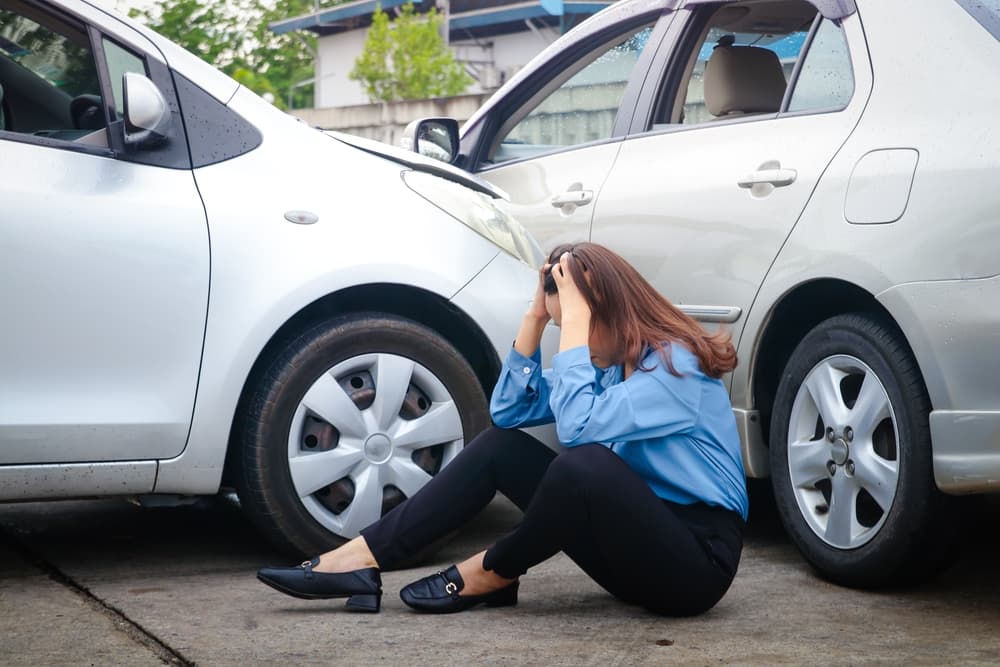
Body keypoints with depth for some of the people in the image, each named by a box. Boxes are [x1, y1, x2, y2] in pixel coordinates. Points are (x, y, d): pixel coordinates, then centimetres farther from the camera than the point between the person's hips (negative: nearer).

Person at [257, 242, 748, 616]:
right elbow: (509, 410, 7)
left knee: (584, 464, -34)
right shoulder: (608, 362, 9)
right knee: (497, 446, 0)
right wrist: (536, 314, 0)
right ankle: (360, 562, -10)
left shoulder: (677, 364, -18)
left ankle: (488, 575, -8)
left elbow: (578, 426, -30)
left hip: (696, 560, -8)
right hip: (636, 544, 8)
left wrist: (574, 318, -24)